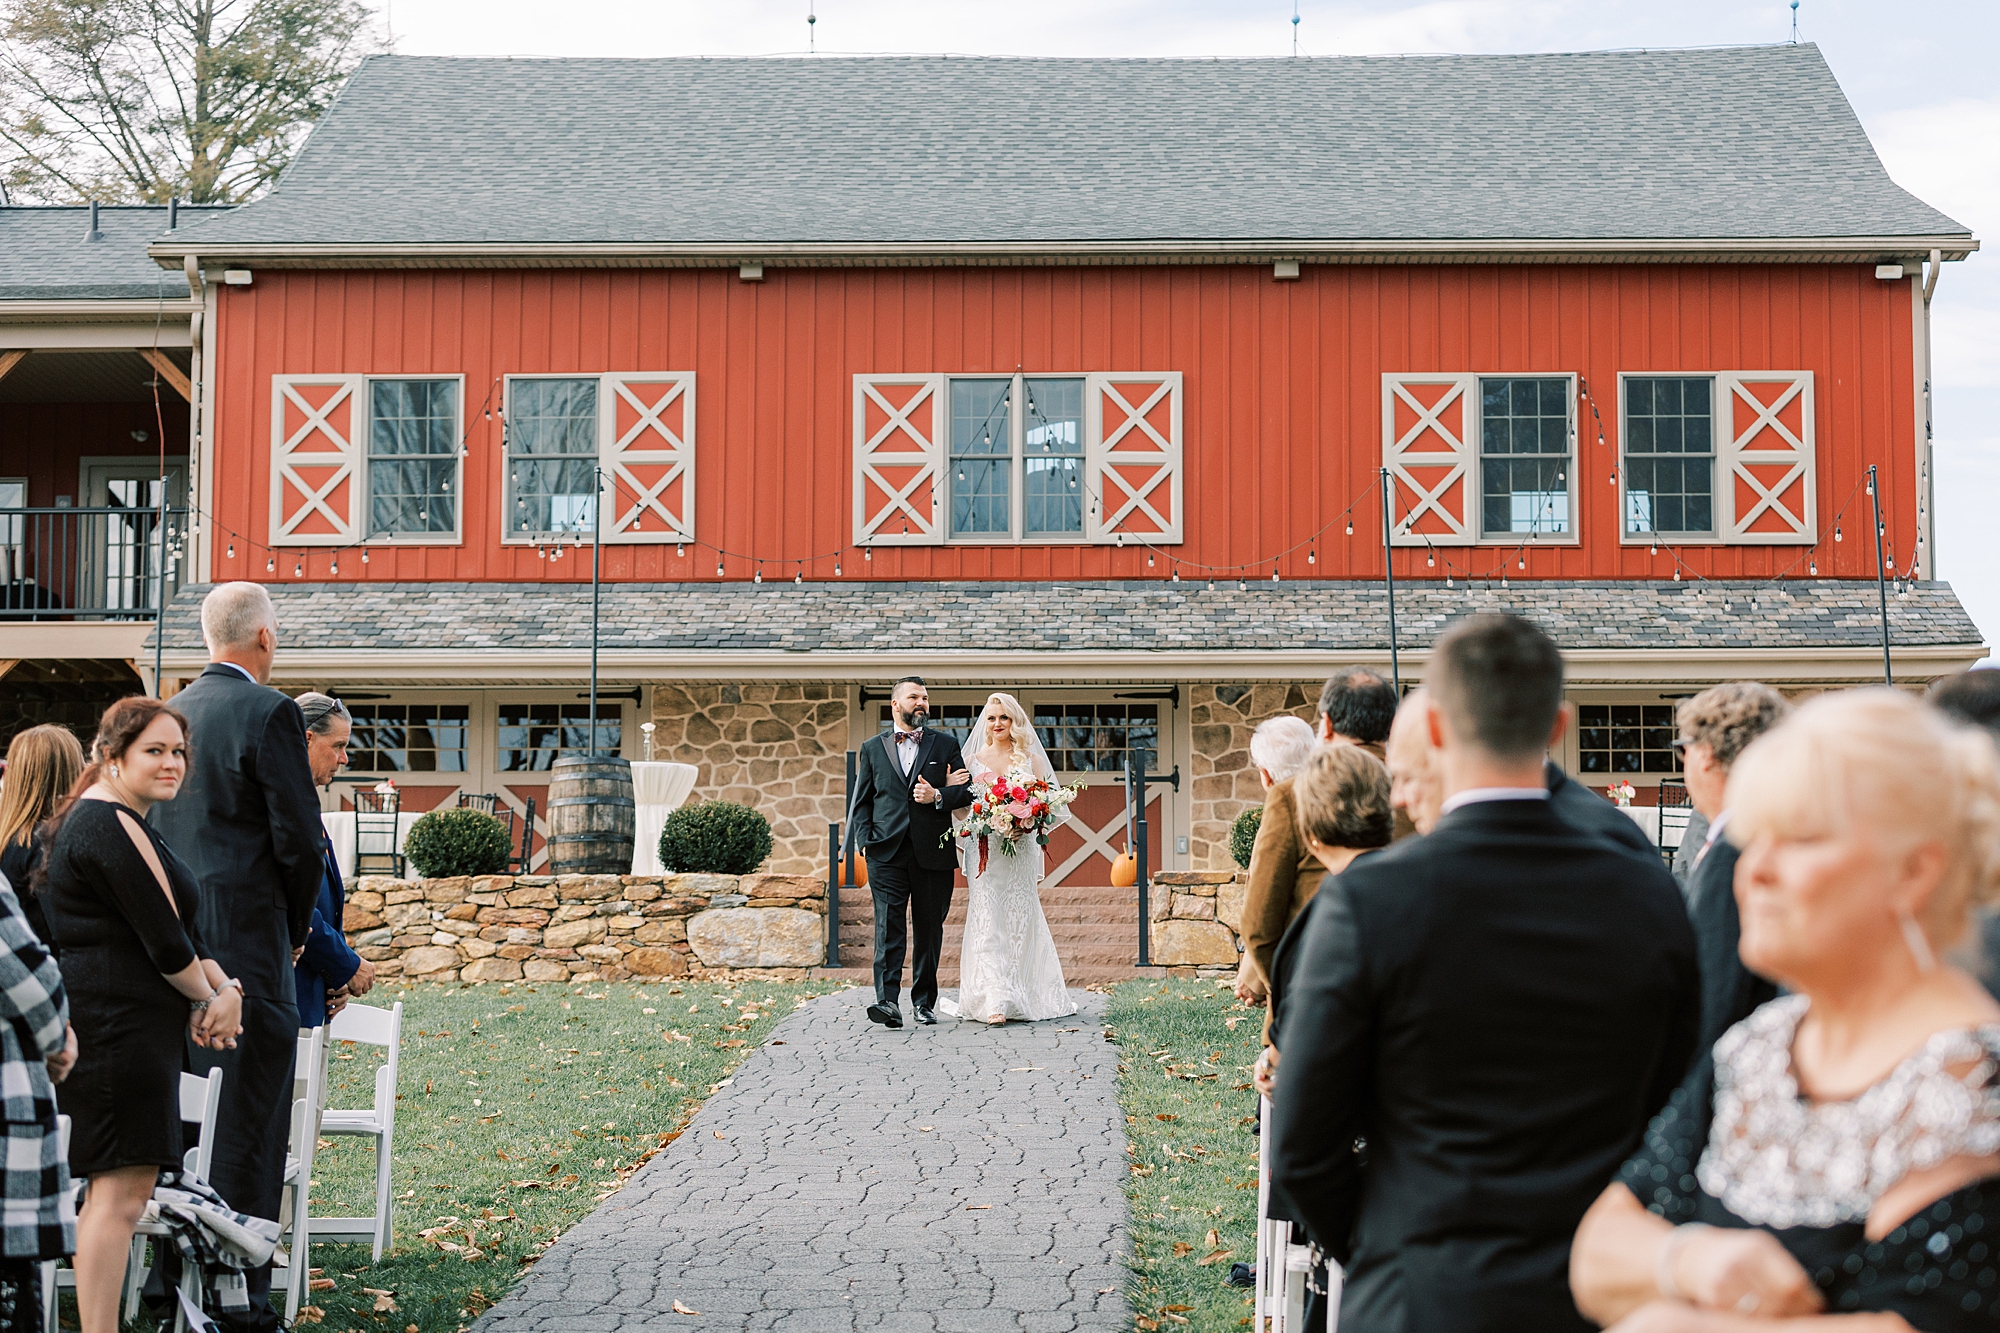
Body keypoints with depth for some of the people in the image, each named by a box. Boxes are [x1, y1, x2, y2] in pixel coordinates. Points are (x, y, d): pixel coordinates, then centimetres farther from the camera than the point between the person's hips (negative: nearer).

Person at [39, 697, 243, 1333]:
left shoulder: (94, 818, 21)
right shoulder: (114, 827, -14)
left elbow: (179, 925, 18)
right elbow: (164, 941, -17)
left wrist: (224, 985, 4)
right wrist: (208, 996, 0)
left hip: (105, 1025, 11)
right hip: (120, 1028, -11)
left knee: (118, 1191, 14)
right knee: (121, 1191, -10)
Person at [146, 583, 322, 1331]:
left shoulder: (172, 712, 11)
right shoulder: (269, 713, -11)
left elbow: (155, 828, 14)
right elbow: (299, 835, -14)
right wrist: (296, 926, 1)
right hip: (247, 942, -7)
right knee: (249, 1126, -2)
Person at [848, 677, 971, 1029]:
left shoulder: (945, 745, 13)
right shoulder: (872, 749, 13)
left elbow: (967, 791, 8)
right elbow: (862, 801, 11)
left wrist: (938, 796, -10)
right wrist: (866, 841, -2)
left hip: (933, 852, 1)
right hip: (887, 854, -1)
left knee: (929, 930, 6)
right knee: (888, 928, -11)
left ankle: (924, 1001, 16)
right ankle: (888, 1002, -18)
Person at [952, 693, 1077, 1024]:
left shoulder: (1031, 759, 8)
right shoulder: (971, 760, 10)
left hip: (1021, 851, 0)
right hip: (983, 851, 0)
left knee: (1019, 921, 2)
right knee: (986, 923, -9)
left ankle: (1022, 998, 13)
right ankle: (995, 1000, -13)